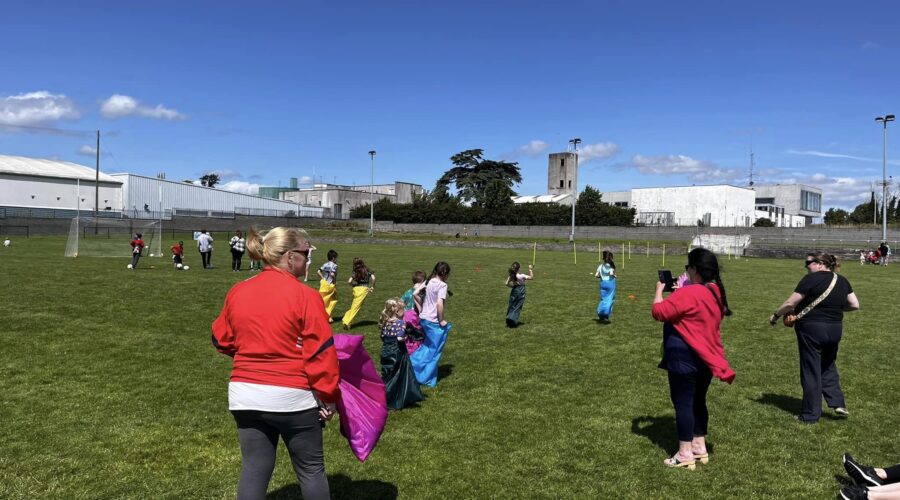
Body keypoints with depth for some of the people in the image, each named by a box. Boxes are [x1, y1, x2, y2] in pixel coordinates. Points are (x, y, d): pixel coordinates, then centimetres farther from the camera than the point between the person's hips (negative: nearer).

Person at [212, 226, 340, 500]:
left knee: (253, 471, 14)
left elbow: (222, 341, 14)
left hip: (244, 395, 5)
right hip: (291, 396, -5)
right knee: (311, 470, 13)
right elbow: (321, 353, -14)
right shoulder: (305, 295, -14)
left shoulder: (237, 292, 3)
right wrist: (328, 396, -5)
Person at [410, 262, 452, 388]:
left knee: (427, 346, 23)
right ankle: (428, 379, 14)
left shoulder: (428, 282, 7)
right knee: (434, 350, 7)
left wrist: (421, 310, 14)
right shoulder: (442, 285, -15)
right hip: (434, 321, -7)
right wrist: (441, 320, -14)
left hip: (423, 318, 7)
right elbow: (439, 304, -25)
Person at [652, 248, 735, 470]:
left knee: (683, 403, 0)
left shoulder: (688, 294, -22)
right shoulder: (716, 292, 7)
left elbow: (659, 312, -17)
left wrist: (659, 290, -3)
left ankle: (685, 455, 7)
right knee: (698, 401, 18)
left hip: (685, 357, -9)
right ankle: (700, 448, 27)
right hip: (705, 355, 9)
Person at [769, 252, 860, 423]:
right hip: (835, 330, 6)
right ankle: (838, 403, 14)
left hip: (812, 329, -6)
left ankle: (810, 415, 12)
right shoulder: (842, 281, 5)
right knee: (828, 367, 24)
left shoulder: (811, 279, -14)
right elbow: (855, 305, 8)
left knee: (811, 371, 4)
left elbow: (790, 303, -14)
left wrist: (775, 315, 0)